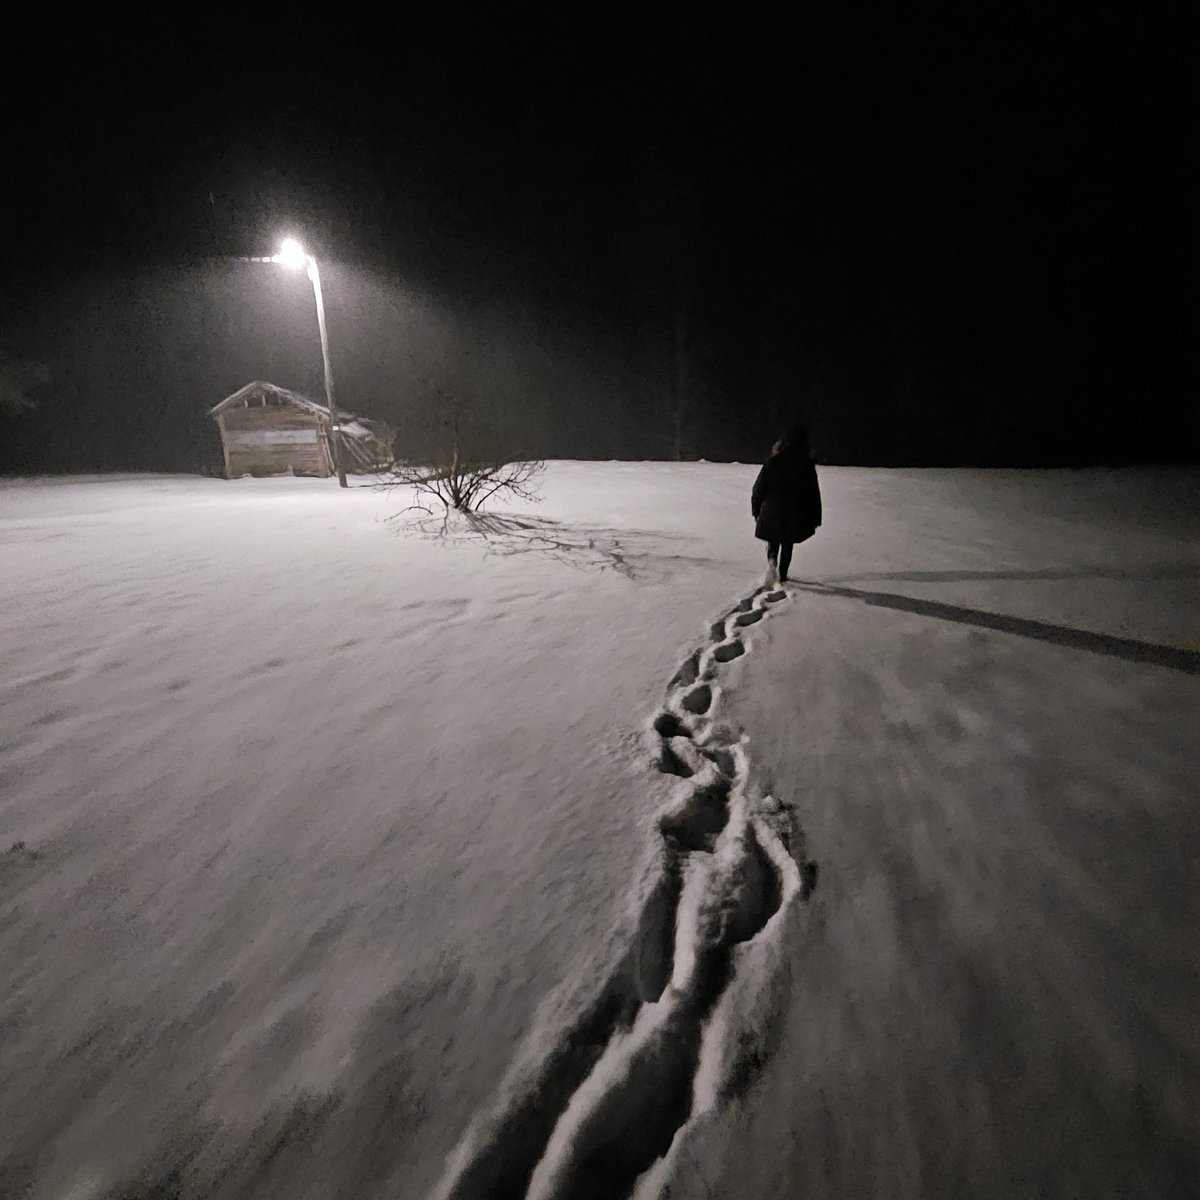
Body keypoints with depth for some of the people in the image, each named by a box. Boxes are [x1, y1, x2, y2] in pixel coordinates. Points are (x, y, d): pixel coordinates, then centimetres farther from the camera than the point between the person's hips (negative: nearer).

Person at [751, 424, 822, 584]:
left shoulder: (772, 462, -8)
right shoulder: (807, 465, -9)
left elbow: (759, 488, -4)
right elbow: (813, 493, -3)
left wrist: (756, 511, 9)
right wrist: (815, 519, 6)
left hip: (772, 511, 0)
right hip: (795, 514, 0)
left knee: (773, 541, 20)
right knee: (787, 545, 17)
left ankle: (772, 561, -7)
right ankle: (782, 576, 23)